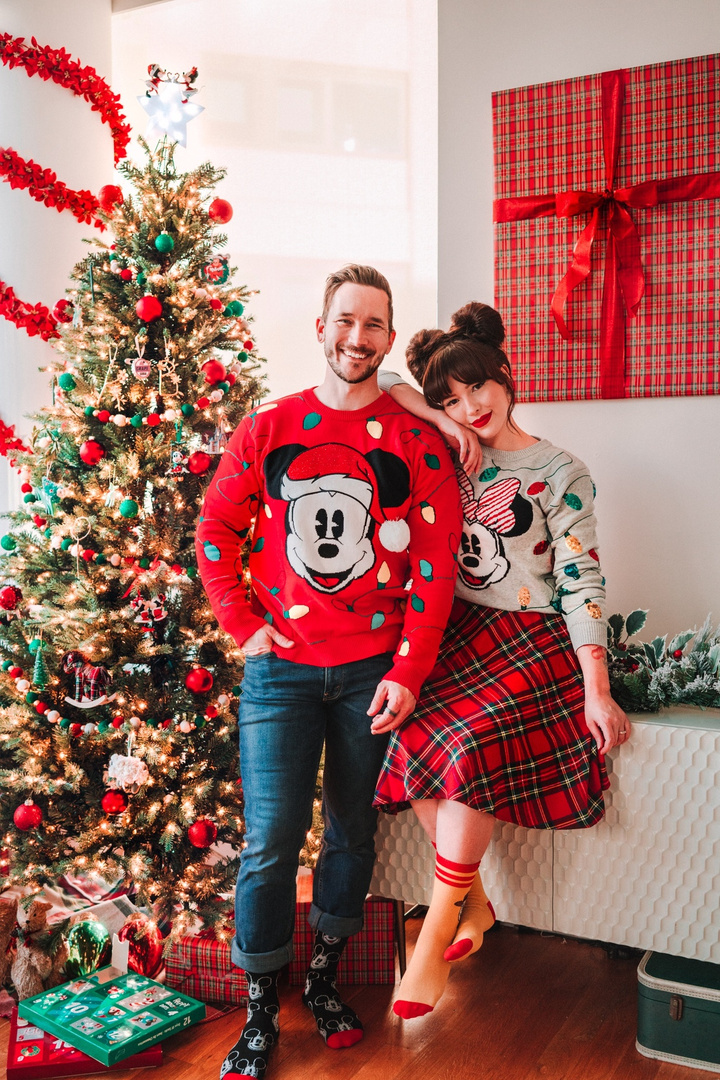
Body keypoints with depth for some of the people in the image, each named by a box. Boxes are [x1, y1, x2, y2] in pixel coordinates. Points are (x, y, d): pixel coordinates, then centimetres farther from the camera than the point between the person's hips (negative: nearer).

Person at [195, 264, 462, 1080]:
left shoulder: (417, 444, 1)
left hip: (374, 669, 1)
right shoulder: (267, 429, 3)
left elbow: (435, 567, -1)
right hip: (280, 665, 0)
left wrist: (407, 673, -7)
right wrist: (245, 628, -2)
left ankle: (325, 981, 32)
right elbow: (215, 533, 7)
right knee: (271, 837, -2)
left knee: (353, 829, 12)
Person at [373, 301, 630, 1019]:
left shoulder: (561, 474, -1)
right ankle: (473, 903, -4)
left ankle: (437, 930, -14)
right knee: (410, 734, -23)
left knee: (467, 742, -29)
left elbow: (580, 580, -5)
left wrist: (596, 688, -12)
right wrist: (442, 425, -4)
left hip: (530, 638, -4)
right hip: (454, 632, 4)